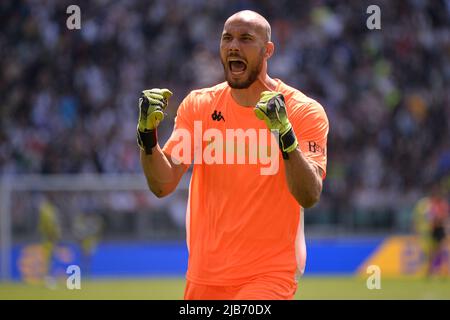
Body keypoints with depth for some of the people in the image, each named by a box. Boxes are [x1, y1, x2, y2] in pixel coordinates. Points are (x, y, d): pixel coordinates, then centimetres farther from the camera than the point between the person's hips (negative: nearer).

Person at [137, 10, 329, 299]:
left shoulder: (305, 111, -5)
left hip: (270, 275, -4)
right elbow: (162, 185, -2)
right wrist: (147, 134, -20)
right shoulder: (198, 105, 5)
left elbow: (310, 196, -18)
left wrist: (285, 133, -31)